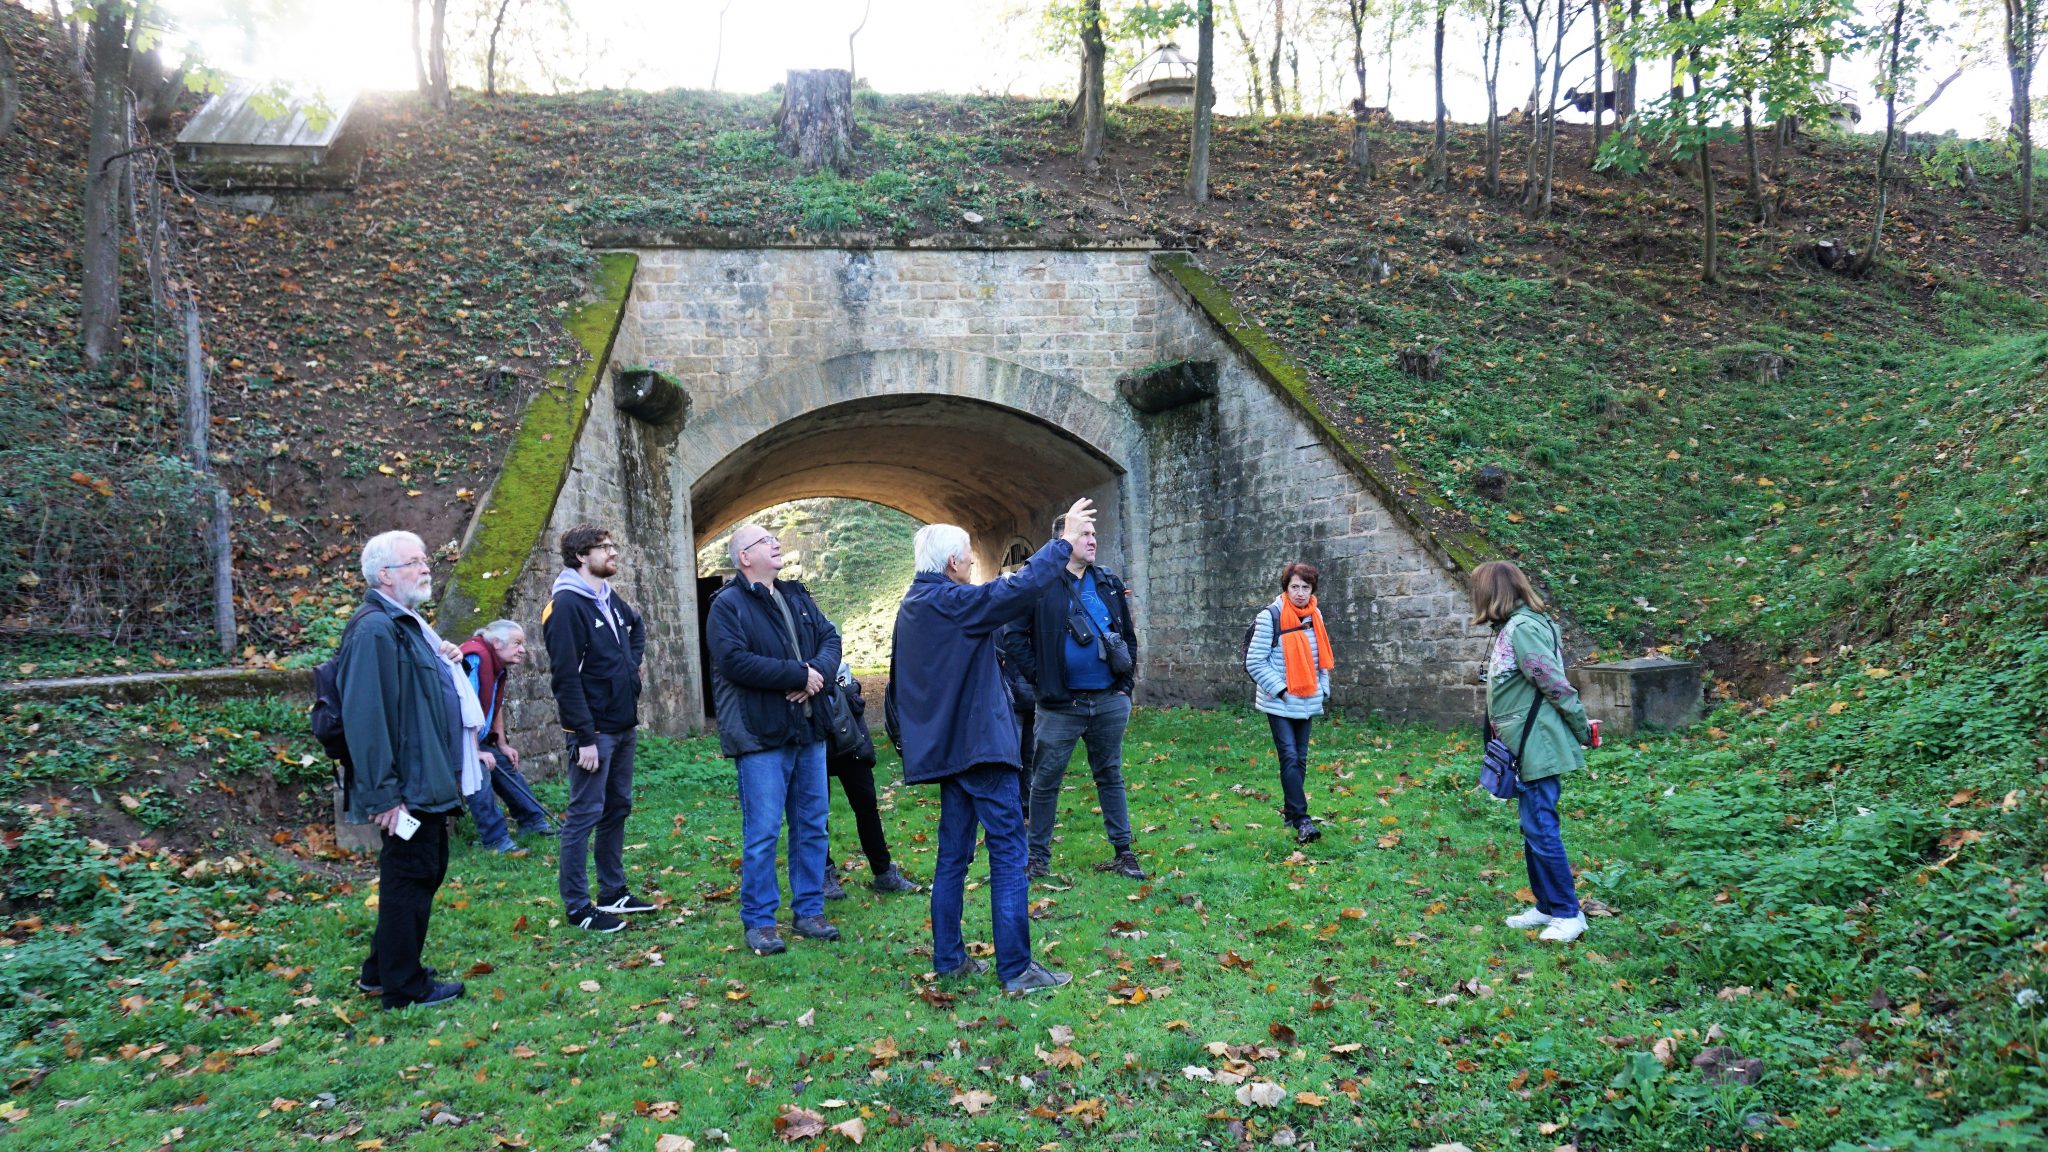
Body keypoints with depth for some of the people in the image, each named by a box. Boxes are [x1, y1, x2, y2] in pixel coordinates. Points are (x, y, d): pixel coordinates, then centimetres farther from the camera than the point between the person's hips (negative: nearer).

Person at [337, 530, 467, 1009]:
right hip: (408, 790, -11)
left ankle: (383, 970, 32)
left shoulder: (407, 625, 15)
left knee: (426, 872, 19)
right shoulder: (374, 630, -19)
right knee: (409, 879, 0)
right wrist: (384, 795, -25)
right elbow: (365, 717, -25)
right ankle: (403, 986, 14)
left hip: (428, 784, 11)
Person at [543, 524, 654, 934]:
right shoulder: (567, 605, -15)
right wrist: (585, 737, -21)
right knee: (584, 816, -2)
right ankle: (577, 907, 6)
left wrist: (633, 662, 17)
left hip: (624, 728, 9)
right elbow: (565, 677, -19)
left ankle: (613, 892, 26)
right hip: (595, 732, -9)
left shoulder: (612, 600, 11)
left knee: (617, 809, 15)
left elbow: (637, 627, 36)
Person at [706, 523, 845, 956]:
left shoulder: (797, 597, 15)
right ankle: (758, 921, 9)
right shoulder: (728, 605, -6)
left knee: (812, 824, 11)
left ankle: (808, 911, 23)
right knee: (762, 831, -4)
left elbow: (830, 637, 11)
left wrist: (820, 671, -12)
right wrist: (799, 675, -16)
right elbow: (735, 661, -19)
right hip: (761, 736, -7)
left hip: (809, 730, 7)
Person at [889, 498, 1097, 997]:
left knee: (953, 855, 14)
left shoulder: (911, 607, 12)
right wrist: (1065, 539, -12)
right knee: (1008, 853, -6)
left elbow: (897, 686, 20)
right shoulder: (954, 602, -15)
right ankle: (1016, 968, -5)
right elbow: (1022, 588, -23)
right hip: (981, 744, -9)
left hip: (945, 746, 9)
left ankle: (949, 958, 18)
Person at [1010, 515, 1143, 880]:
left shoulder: (1109, 582, 8)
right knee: (1045, 781, 3)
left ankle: (1123, 853, 22)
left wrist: (1125, 682, 7)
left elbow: (1128, 636, 15)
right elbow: (1016, 636, -6)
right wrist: (1037, 679, -10)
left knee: (1110, 775, 13)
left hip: (1110, 701, 4)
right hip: (1060, 704, -4)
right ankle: (1038, 857, 15)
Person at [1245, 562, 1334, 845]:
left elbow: (1321, 657, 19)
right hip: (1279, 703, -6)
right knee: (1290, 758, -12)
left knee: (1300, 759, 11)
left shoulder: (1314, 615, 7)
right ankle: (1302, 821, -13)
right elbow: (1254, 662, -12)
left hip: (1307, 702, 6)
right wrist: (1280, 690, -15)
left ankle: (1290, 810, 25)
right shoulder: (1269, 617, -12)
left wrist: (1323, 689, 9)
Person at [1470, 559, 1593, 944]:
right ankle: (1547, 906, 26)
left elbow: (1556, 683, -19)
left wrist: (1581, 729, -11)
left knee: (1541, 830, -5)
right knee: (1534, 829, 16)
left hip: (1538, 749, -10)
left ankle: (1568, 913, 5)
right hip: (1526, 749, 10)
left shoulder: (1522, 628, -18)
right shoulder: (1510, 627, 12)